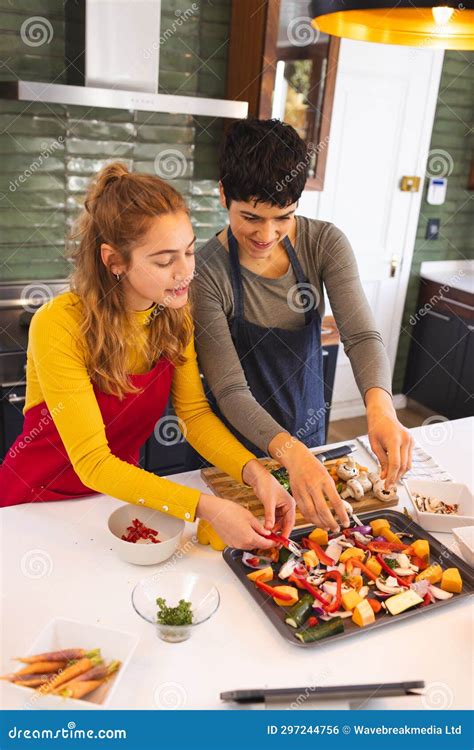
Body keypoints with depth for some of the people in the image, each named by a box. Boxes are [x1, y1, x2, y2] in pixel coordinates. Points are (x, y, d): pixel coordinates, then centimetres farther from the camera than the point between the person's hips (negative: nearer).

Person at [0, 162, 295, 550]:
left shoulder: (174, 311, -13)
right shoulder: (59, 327, -31)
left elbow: (194, 412, -11)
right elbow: (92, 462, -30)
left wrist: (256, 473, -28)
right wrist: (206, 506, -37)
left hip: (122, 484, 4)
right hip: (40, 499, -3)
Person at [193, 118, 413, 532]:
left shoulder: (325, 243, -14)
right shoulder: (207, 271, -25)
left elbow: (362, 334, -22)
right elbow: (230, 390, -27)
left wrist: (380, 406, -43)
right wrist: (289, 451, -43)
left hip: (308, 430, 3)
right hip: (237, 445, -3)